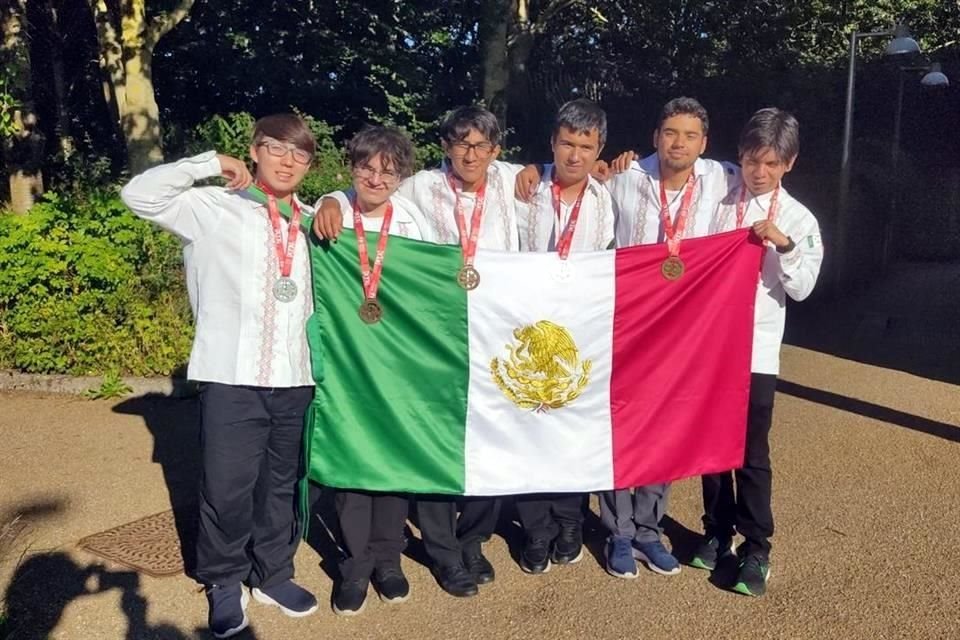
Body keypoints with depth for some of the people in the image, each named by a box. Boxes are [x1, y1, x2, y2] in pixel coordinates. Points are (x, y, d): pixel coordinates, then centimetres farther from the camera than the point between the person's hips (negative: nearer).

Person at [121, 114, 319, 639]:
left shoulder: (310, 219, 13)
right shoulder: (214, 207, 1)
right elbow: (140, 195, -7)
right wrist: (209, 164, -4)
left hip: (294, 377, 4)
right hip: (232, 375, -4)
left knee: (281, 484, 15)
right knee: (227, 486, 1)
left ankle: (272, 573, 33)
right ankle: (225, 582, 24)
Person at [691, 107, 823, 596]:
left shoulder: (799, 220, 1)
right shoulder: (720, 205, 5)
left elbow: (801, 288, -7)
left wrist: (783, 245, -20)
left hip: (757, 350, -2)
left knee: (752, 453, 0)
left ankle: (756, 550, 13)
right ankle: (717, 533, 28)